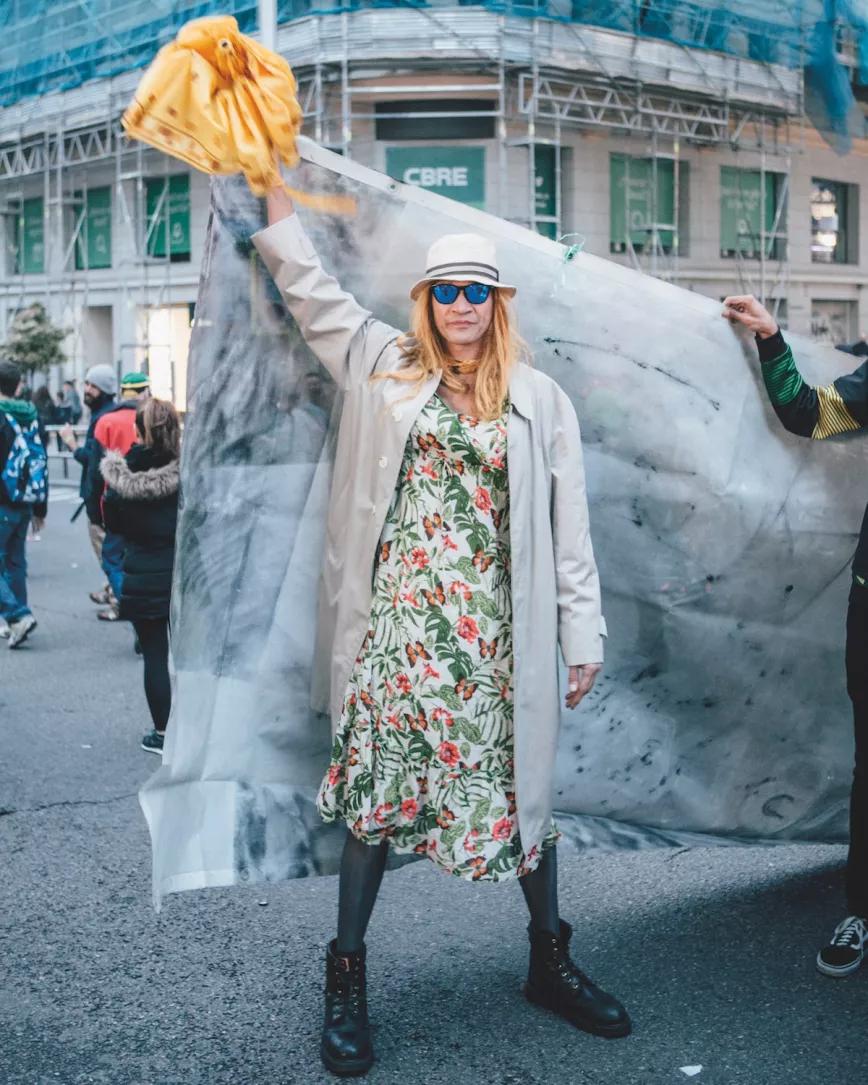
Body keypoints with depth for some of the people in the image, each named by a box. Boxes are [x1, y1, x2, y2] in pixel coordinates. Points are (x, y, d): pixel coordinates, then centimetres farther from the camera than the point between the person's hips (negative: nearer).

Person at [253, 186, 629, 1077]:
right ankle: (346, 978, 14)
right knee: (378, 779, 1)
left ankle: (550, 961, 26)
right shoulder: (386, 366, 9)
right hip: (398, 618, 0)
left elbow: (568, 526, 6)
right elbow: (311, 291, 13)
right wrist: (272, 186, 13)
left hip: (497, 629, 1)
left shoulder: (540, 399, 7)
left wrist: (584, 632, 3)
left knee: (519, 785, 8)